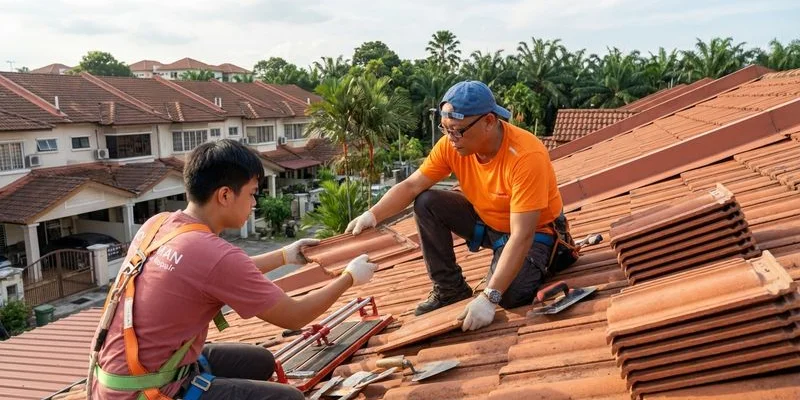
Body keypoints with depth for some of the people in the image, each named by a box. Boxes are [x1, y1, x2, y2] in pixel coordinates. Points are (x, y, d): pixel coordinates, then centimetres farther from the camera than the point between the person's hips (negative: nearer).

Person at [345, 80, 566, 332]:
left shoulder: (526, 156, -34)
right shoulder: (451, 144, -16)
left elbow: (521, 236, -36)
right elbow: (411, 186, -12)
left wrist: (489, 297, -41)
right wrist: (373, 215, -31)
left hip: (533, 231, -6)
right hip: (485, 220, 6)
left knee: (510, 295, -32)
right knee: (426, 203, -14)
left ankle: (533, 266, 5)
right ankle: (450, 288, 1)